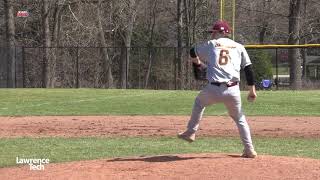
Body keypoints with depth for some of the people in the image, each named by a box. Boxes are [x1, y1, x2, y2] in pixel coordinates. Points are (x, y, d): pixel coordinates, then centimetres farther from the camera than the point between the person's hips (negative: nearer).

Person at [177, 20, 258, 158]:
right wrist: (252, 90, 12)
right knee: (239, 118, 19)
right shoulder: (239, 47, 14)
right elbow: (248, 69, 8)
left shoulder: (211, 45, 12)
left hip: (213, 90, -1)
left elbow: (193, 52, 27)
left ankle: (191, 132, 28)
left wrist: (198, 63, 47)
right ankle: (249, 150, 13)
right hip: (233, 91, 1)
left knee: (199, 101, 30)